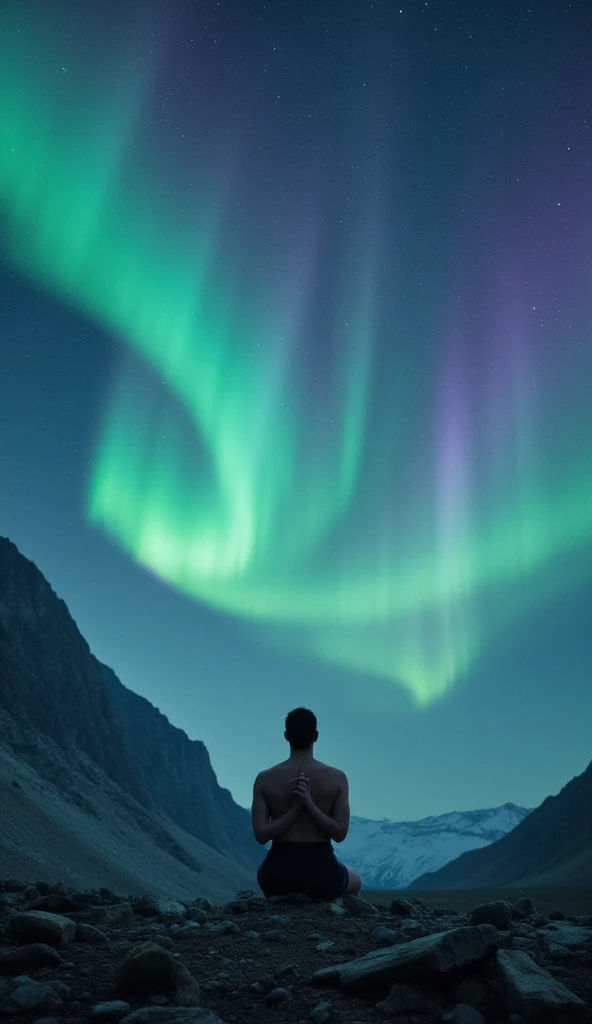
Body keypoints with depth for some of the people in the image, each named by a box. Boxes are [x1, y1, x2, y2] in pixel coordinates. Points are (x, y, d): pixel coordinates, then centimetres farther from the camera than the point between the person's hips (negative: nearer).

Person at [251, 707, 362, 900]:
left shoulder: (264, 779, -5)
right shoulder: (337, 777, -7)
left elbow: (261, 835, -8)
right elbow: (340, 834, -9)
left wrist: (295, 808, -10)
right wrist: (310, 804, -14)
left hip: (280, 873, 1)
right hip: (321, 873, -1)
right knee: (355, 880, 35)